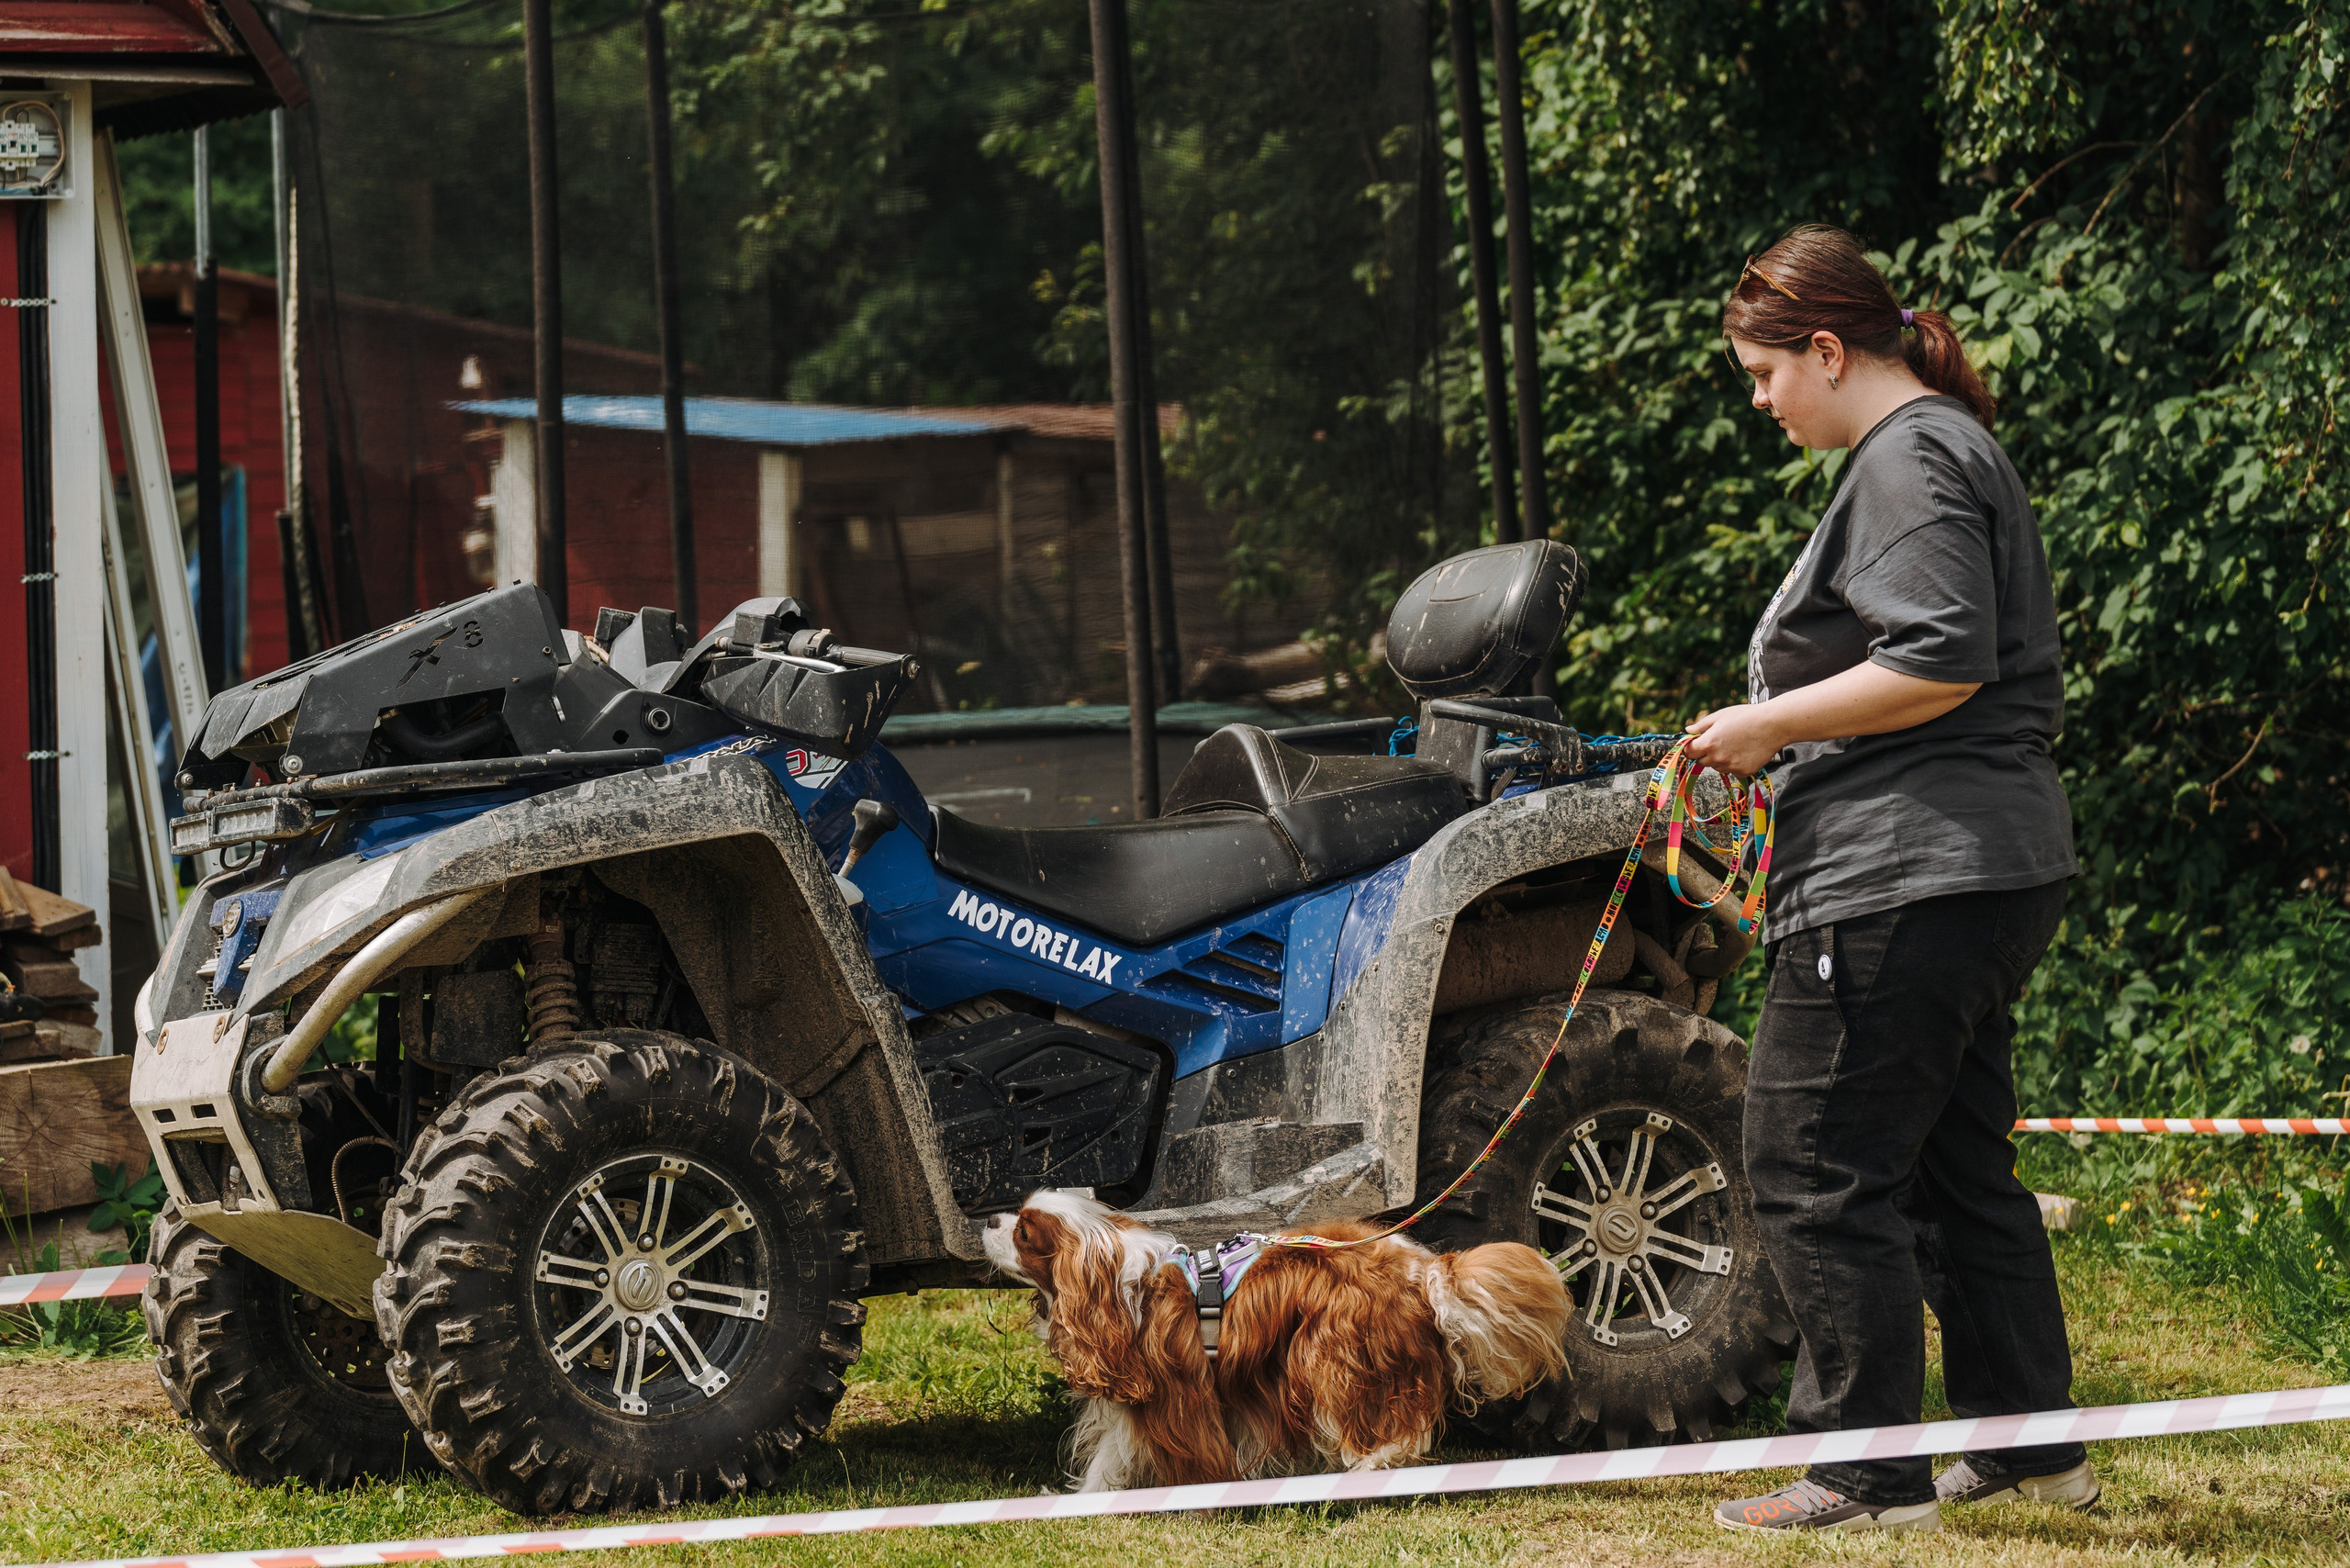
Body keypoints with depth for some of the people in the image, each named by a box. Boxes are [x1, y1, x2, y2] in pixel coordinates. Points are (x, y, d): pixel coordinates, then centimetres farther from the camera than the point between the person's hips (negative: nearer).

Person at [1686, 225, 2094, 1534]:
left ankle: (1868, 1475, -3)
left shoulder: (1909, 459, -12)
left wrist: (1770, 726, -14)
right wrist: (1781, 736, 18)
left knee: (1819, 1174, -6)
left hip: (1903, 883, -11)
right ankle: (2033, 1444, 23)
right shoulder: (1953, 447, 20)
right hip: (1997, 874, 11)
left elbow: (1942, 665, -22)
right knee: (1960, 1169, 17)